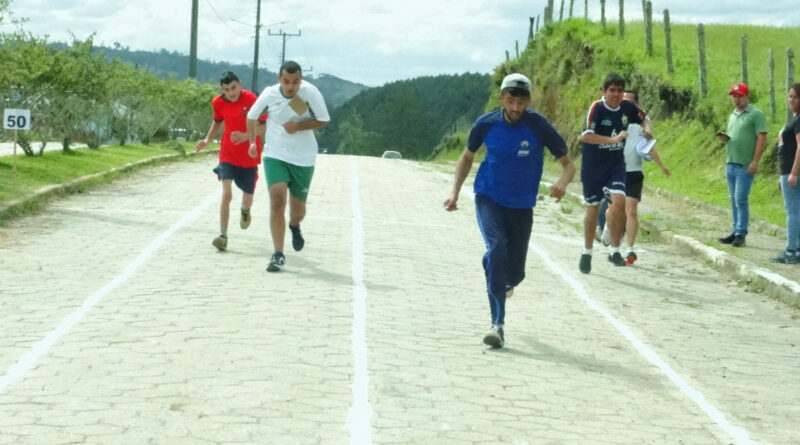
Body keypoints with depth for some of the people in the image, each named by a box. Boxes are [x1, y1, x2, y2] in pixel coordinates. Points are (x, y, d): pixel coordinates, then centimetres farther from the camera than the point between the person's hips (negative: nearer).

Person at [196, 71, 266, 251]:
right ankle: (223, 236, -14)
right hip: (228, 154, 1)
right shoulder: (218, 103, -5)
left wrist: (245, 136, -30)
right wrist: (208, 140, 6)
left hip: (249, 156, -1)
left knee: (247, 197, 11)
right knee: (226, 194, -16)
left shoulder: (252, 100, -16)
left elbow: (263, 126, -15)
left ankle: (245, 210, 50)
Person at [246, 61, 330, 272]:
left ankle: (294, 226, 50)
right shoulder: (269, 94, -11)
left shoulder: (310, 92, -16)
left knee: (298, 208, 12)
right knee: (277, 201, -18)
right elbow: (252, 116, 8)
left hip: (303, 158, 0)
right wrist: (252, 142, 12)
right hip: (275, 156, 0)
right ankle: (278, 254, -13)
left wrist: (299, 126, -19)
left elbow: (324, 120, -7)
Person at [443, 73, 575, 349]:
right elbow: (467, 156, 11)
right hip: (488, 199, 0)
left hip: (521, 206, 1)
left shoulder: (538, 126, -13)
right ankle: (498, 324, -24)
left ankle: (504, 283, 47)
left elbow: (567, 163, -9)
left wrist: (562, 183, -31)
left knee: (515, 272, 5)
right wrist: (455, 192, 1)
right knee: (497, 249, -26)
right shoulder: (486, 124, -8)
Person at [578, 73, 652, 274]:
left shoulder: (628, 108, -3)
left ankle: (615, 250, -7)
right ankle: (587, 252, 26)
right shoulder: (597, 108, -16)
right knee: (593, 207, 7)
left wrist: (646, 129, -4)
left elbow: (644, 119, 18)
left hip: (616, 165, 2)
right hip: (593, 165, -2)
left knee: (619, 201, -18)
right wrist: (613, 139, -34)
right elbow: (585, 135, -29)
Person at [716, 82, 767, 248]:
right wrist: (724, 138, 3)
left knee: (741, 200, -8)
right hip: (730, 164, 8)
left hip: (745, 166, -8)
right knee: (734, 200, 11)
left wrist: (755, 161, -19)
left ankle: (741, 234, -3)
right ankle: (736, 232, 16)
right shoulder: (732, 116, 18)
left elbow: (762, 139, -13)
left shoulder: (756, 114, -7)